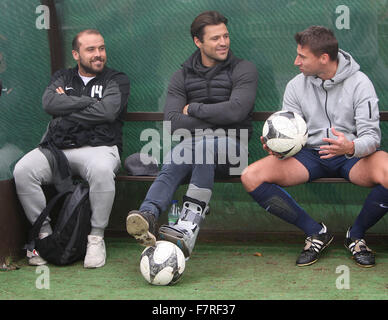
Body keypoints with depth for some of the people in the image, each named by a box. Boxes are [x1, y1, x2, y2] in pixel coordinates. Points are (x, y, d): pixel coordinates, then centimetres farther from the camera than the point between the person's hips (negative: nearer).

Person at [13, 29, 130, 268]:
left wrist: (66, 116, -2)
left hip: (98, 147, -3)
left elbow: (107, 112, -7)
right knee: (22, 170, -26)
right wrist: (90, 101, -3)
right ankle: (44, 233, -12)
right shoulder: (62, 78, 22)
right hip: (57, 148, 3)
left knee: (101, 170, -39)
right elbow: (50, 103, 0)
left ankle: (96, 237, -23)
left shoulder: (116, 80, 12)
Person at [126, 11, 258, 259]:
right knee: (172, 164, -33)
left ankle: (188, 226, -50)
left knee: (205, 144, -38)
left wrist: (193, 109, -1)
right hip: (193, 145, 3)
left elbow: (236, 110, -11)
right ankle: (148, 214, -60)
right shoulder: (182, 77, 15)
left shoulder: (244, 69, 6)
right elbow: (172, 121, 1)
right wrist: (213, 124, -10)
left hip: (231, 146, -3)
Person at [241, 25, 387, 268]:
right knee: (251, 177, -20)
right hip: (311, 154, 3)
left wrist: (351, 147, -35)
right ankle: (316, 233, -6)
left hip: (352, 155, -3)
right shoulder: (296, 86, 5)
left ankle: (357, 235, -5)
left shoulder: (359, 83, -6)